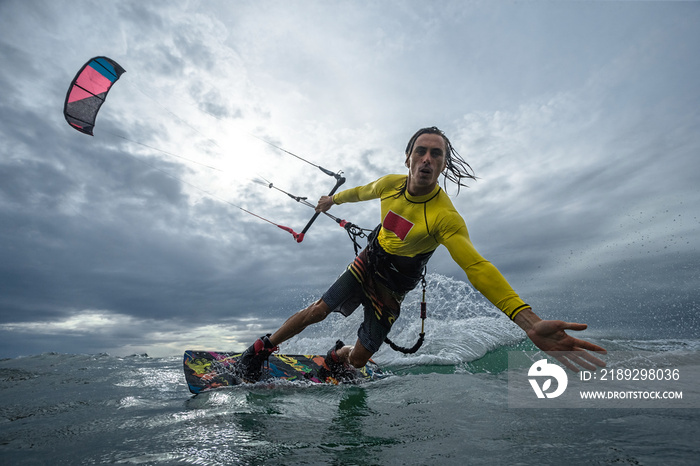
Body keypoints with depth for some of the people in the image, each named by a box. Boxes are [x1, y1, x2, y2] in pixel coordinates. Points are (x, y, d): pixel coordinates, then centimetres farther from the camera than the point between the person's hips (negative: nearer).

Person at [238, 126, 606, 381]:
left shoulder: (445, 217, -31)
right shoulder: (390, 183, -14)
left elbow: (477, 267, -42)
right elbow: (364, 191, 10)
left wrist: (531, 322, -54)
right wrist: (334, 199, 28)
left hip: (393, 286, -2)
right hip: (366, 264, 3)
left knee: (359, 358, 4)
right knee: (317, 312, -5)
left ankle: (337, 357, 41)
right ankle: (261, 350, 20)